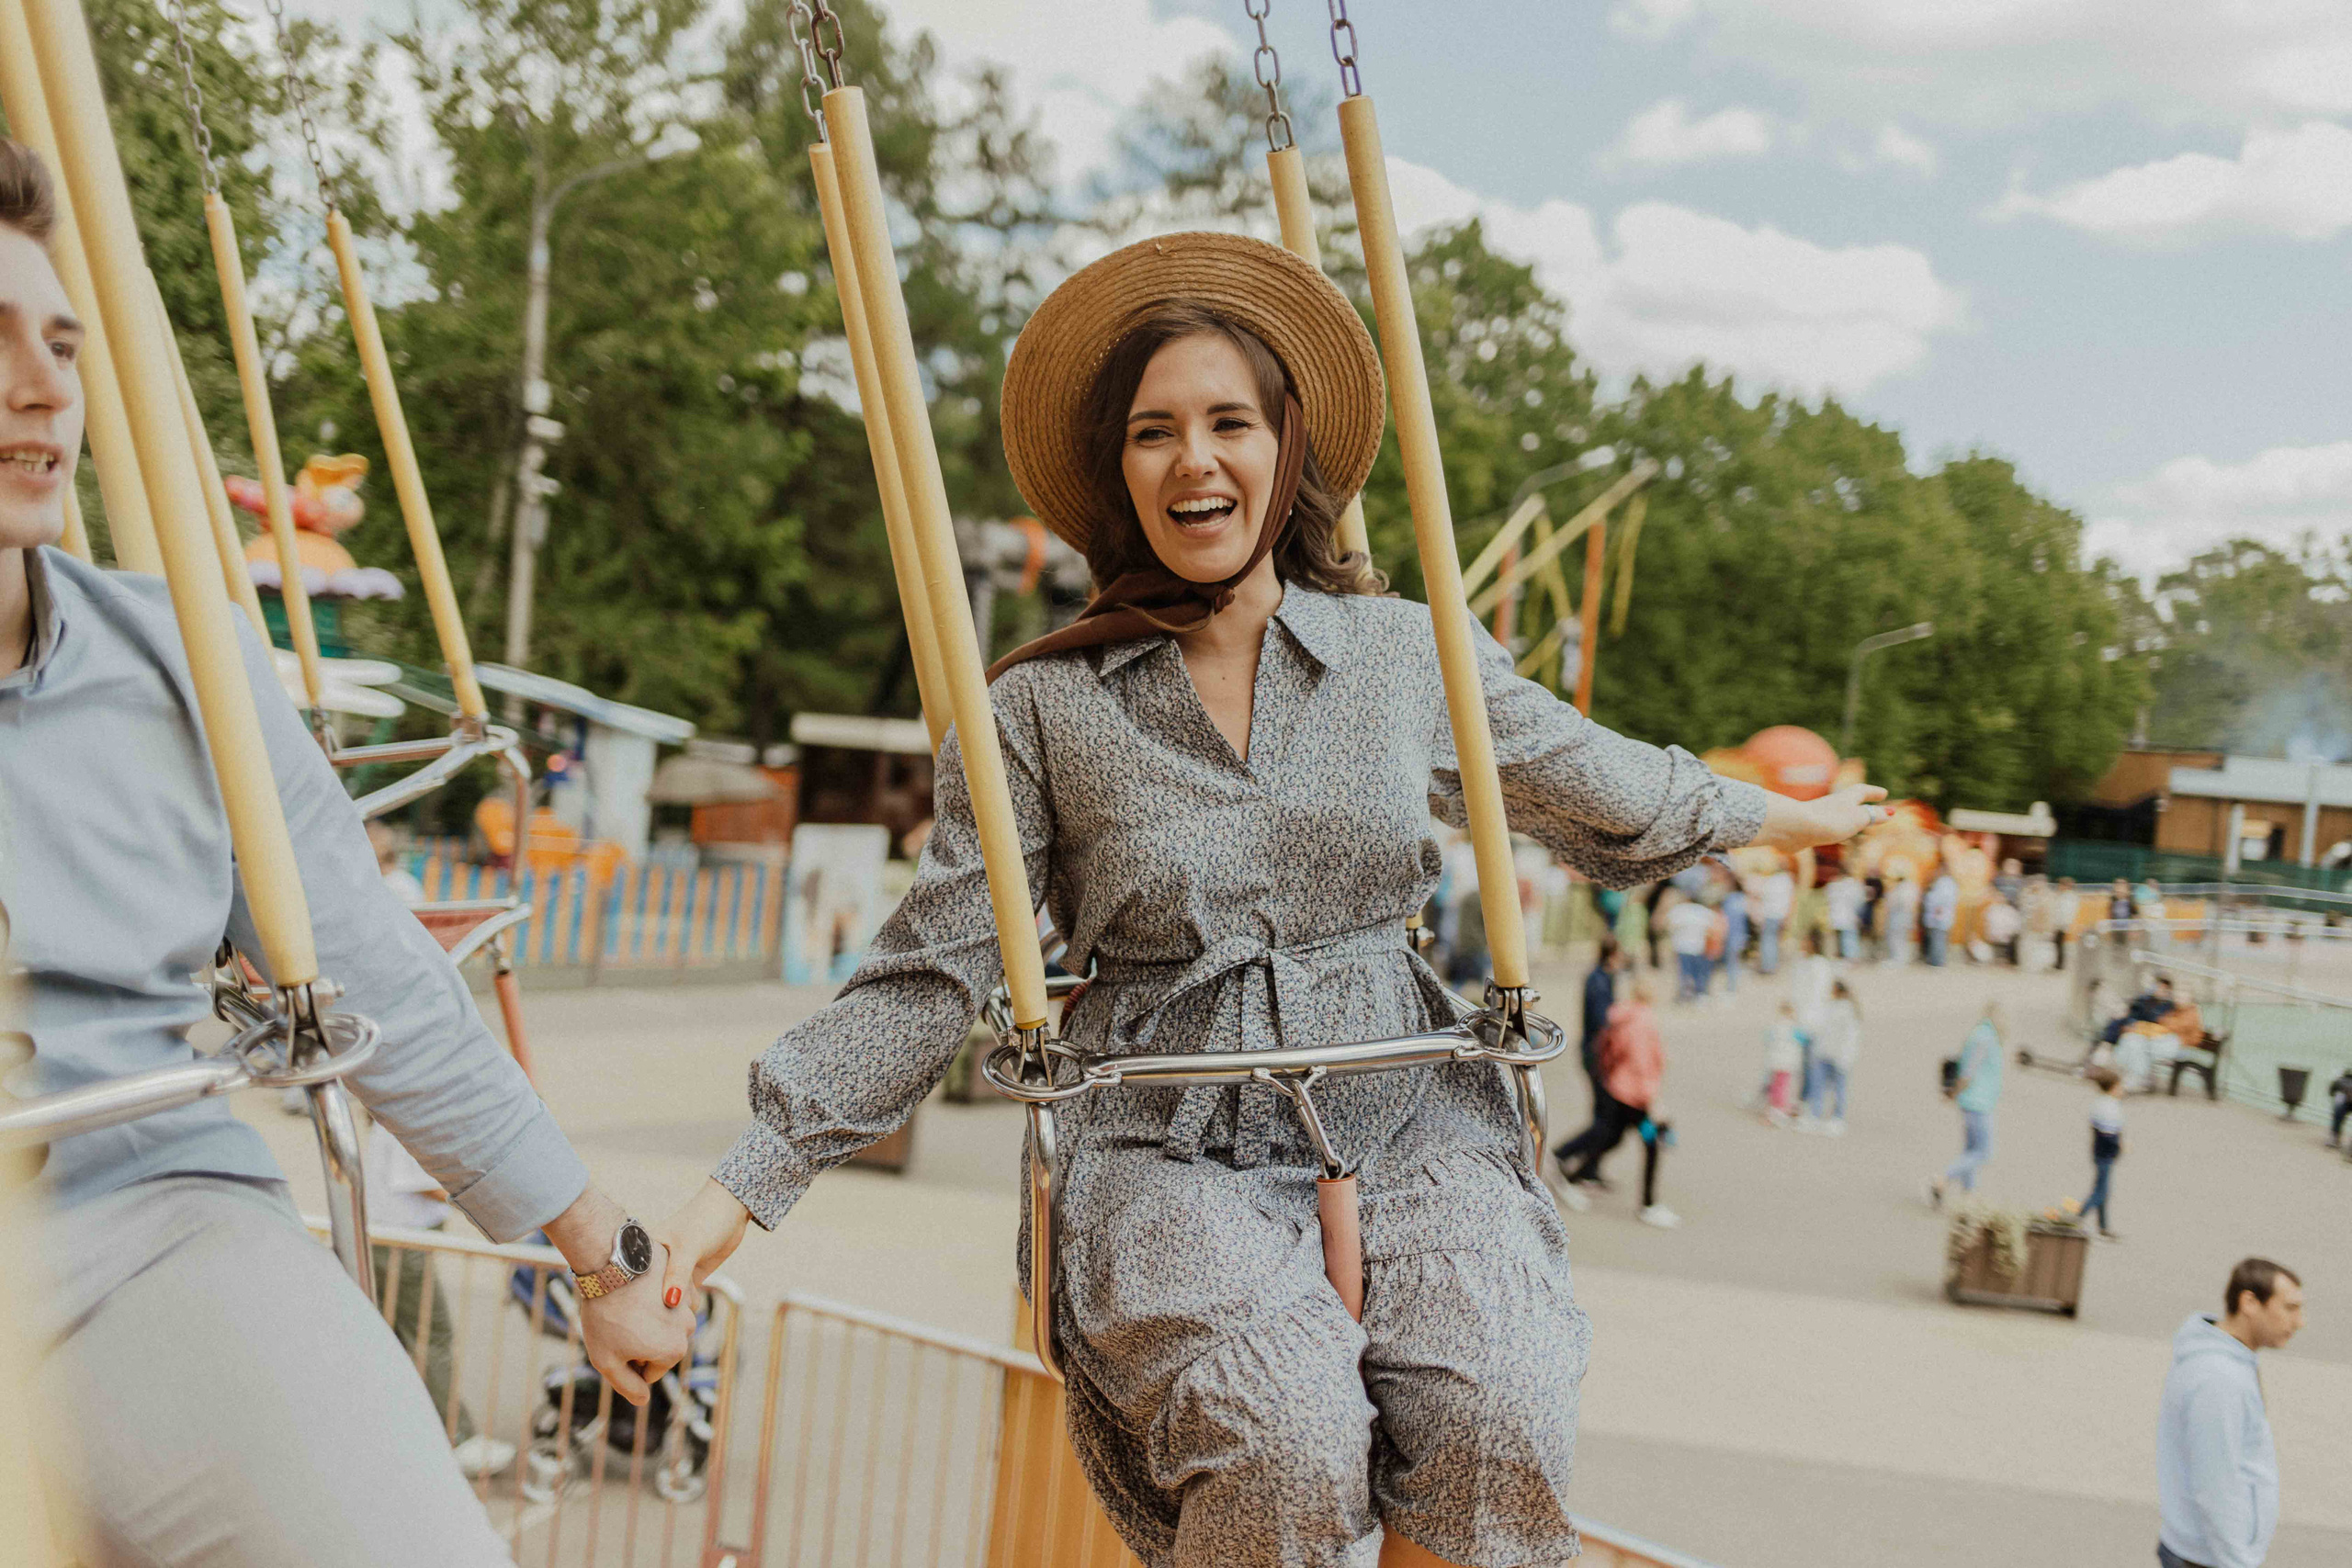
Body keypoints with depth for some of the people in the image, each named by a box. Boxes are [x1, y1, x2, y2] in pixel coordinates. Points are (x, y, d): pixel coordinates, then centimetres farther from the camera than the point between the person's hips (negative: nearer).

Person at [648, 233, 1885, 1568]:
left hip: (1406, 1124, 2)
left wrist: (1798, 818, 39)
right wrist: (745, 1183, -3)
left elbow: (1606, 792, 27)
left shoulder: (1407, 654, 10)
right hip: (1170, 1161, -1)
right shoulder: (1042, 708, 3)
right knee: (1286, 1442, -33)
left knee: (1495, 1425, -31)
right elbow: (930, 975, 4)